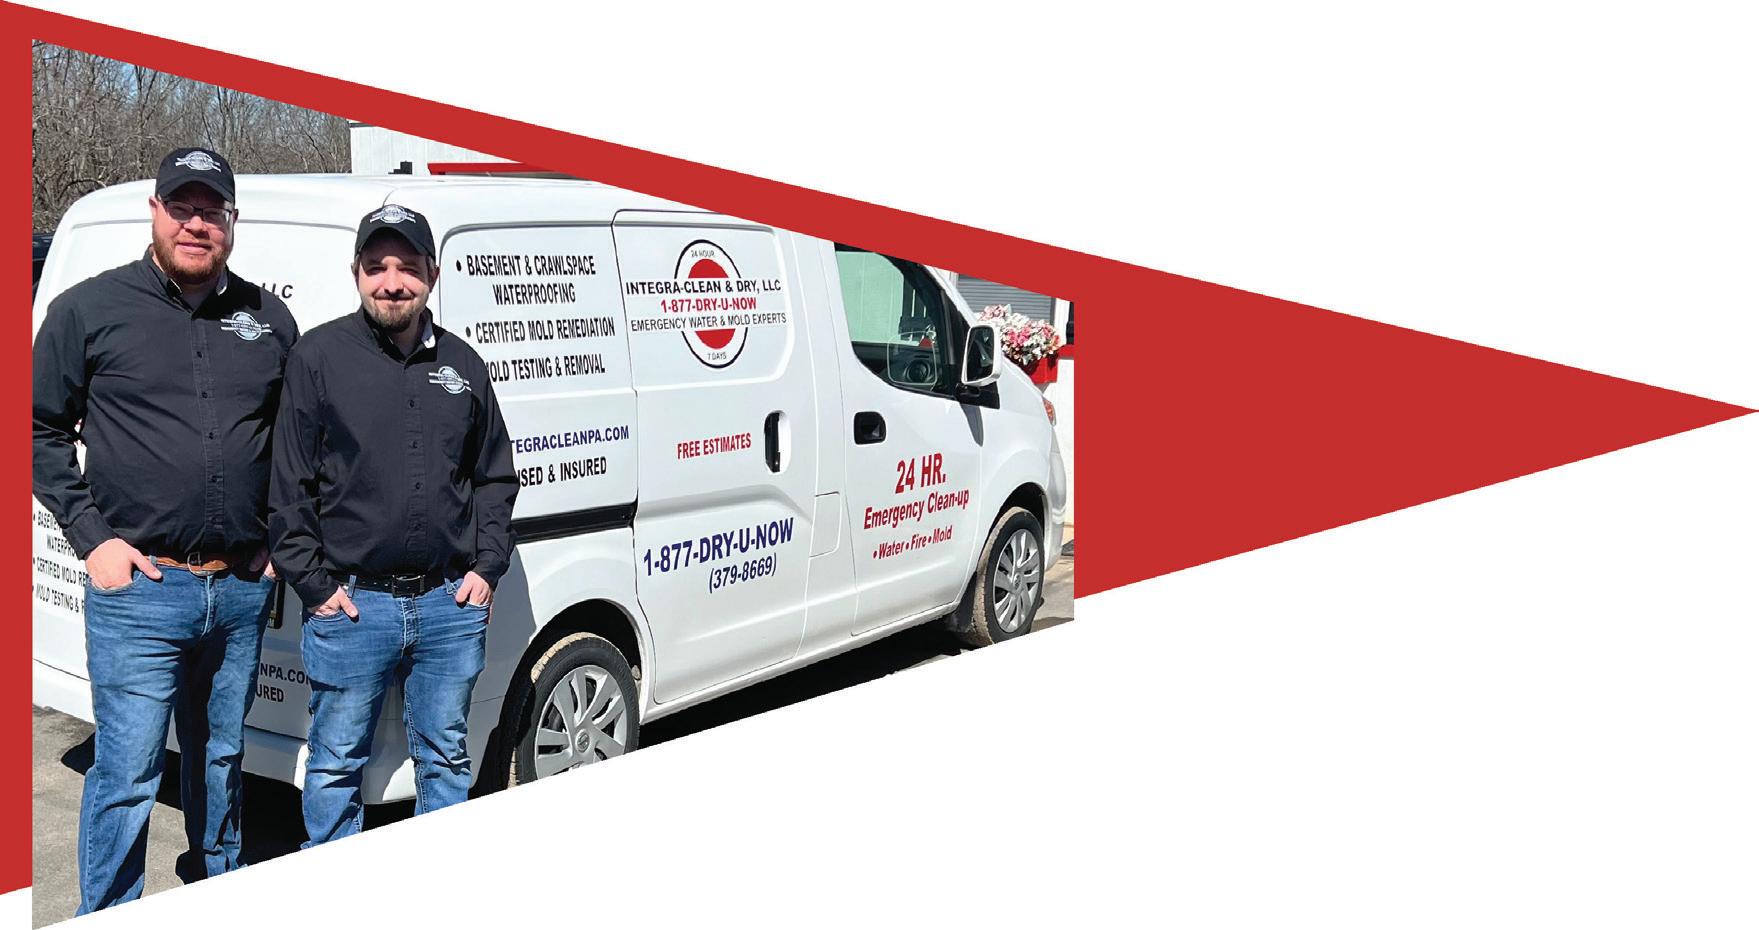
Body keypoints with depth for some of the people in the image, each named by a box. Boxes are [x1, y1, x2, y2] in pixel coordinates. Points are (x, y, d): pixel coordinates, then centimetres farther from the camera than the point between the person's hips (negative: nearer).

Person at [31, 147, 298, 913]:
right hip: (139, 588, -4)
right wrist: (93, 538, -6)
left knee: (222, 761, 18)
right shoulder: (91, 309, -1)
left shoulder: (268, 318, 9)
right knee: (127, 776, -2)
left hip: (243, 589, 4)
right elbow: (41, 430, 3)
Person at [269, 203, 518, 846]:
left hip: (451, 604, 3)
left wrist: (487, 567, 6)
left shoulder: (463, 364, 10)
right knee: (337, 766, 8)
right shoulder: (319, 356, -1)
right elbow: (286, 486, -2)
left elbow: (496, 477, 17)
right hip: (349, 604, -3)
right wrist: (314, 584, -7)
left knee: (446, 762, 14)